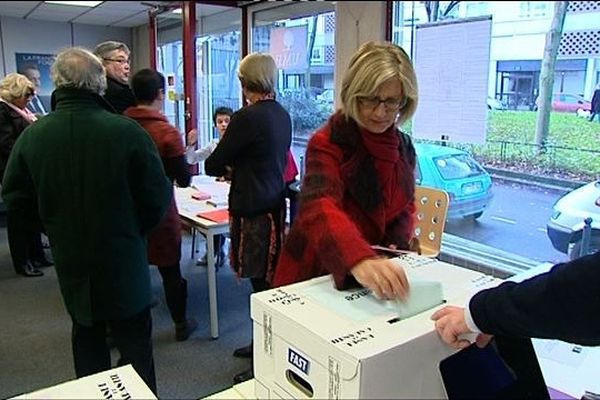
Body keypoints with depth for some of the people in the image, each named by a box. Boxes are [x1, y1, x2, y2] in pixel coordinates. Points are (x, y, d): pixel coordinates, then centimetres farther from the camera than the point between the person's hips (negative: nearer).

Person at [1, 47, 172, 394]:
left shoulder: (32, 135, -8)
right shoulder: (128, 132, -20)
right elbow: (158, 196, -15)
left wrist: (57, 225, 15)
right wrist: (136, 229, 3)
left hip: (70, 259, 4)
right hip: (124, 257, -3)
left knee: (87, 339, 22)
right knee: (135, 341, 11)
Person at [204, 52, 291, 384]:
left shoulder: (247, 117, -16)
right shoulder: (282, 115, 7)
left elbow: (213, 165, -8)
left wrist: (228, 168, 13)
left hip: (253, 210, -8)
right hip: (275, 204, 9)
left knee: (262, 284, 0)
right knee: (271, 281, 17)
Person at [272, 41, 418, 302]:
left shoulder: (404, 147, 2)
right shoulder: (327, 143, -17)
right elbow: (319, 208, -34)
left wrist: (396, 244, -4)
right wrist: (359, 261, -51)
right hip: (315, 275, -4)